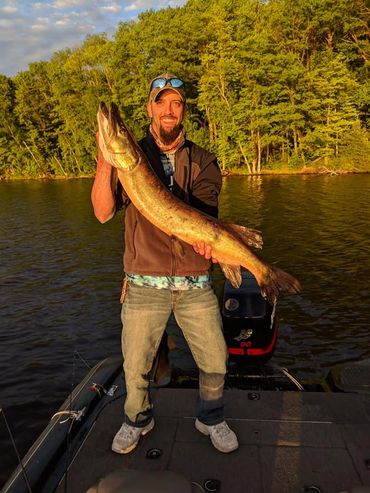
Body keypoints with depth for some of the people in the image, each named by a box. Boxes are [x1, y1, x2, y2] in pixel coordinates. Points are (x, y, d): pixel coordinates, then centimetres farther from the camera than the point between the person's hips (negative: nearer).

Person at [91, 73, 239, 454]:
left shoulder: (203, 162, 6)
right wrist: (105, 159, -21)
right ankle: (137, 420, 40)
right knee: (135, 366, 9)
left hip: (195, 283, 1)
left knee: (214, 361, 9)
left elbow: (204, 210, -8)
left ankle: (210, 419, 37)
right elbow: (103, 212, -9)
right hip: (144, 283, -1)